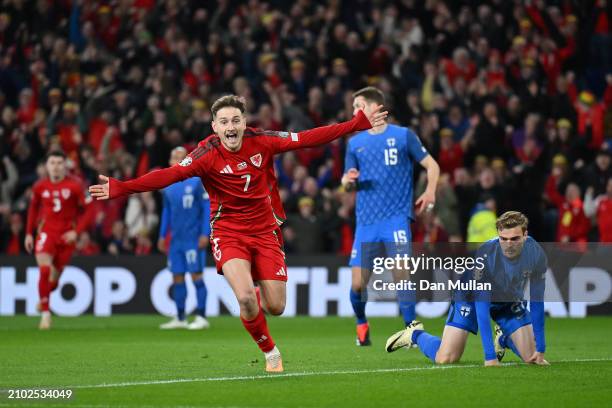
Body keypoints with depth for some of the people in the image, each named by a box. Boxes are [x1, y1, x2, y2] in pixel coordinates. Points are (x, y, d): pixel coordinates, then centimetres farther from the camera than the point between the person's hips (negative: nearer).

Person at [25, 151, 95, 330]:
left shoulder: (74, 186, -8)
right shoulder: (40, 187, 0)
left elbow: (88, 211, -4)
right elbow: (33, 208, 17)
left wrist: (76, 231, -14)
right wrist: (29, 233, 14)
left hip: (66, 235, 0)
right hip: (46, 233, 0)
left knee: (54, 277, 7)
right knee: (45, 270, -20)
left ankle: (43, 298, 41)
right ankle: (45, 313, -12)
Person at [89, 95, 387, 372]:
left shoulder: (261, 142, -8)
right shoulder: (207, 155, -18)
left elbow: (308, 138, -5)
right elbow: (169, 175, -29)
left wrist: (359, 123, -6)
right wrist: (120, 188, -43)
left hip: (264, 231, 3)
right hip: (228, 233, -3)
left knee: (275, 307, -2)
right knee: (245, 297, -23)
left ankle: (255, 296, 38)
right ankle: (270, 352, 4)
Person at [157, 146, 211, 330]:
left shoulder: (196, 181, -6)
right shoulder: (168, 186, 11)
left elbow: (207, 208, -6)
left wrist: (205, 234, -12)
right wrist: (162, 235, 16)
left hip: (193, 238, -6)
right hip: (175, 239, 6)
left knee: (196, 275, -7)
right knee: (177, 277, 7)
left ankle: (201, 318, -4)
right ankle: (180, 319, 14)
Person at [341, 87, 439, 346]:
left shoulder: (403, 136, 2)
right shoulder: (355, 143, 13)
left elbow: (431, 165, 6)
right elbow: (347, 184, 16)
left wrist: (430, 192, -11)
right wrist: (349, 180, -8)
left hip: (396, 216, -3)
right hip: (366, 220, 3)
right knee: (358, 282, 0)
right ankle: (361, 325, 25)